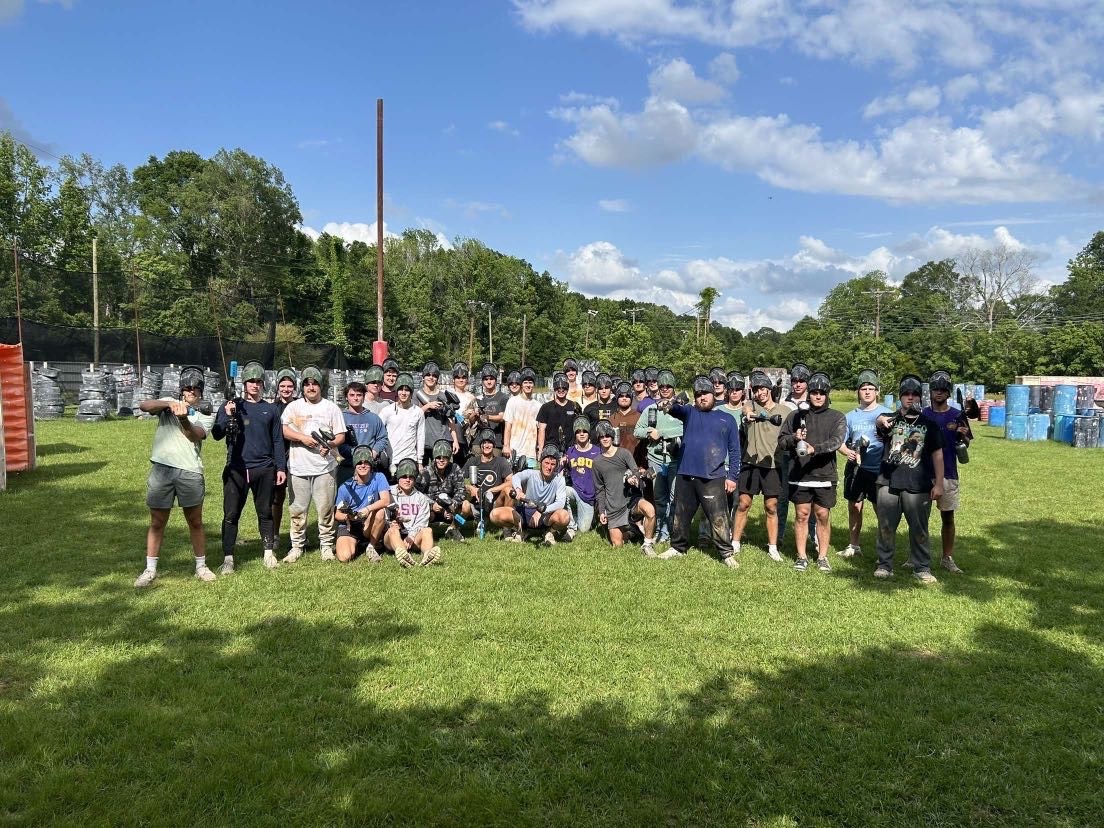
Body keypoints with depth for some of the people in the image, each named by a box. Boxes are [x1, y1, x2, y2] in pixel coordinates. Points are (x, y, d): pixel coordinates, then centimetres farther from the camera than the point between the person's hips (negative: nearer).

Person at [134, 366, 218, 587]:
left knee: (195, 522, 8)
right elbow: (144, 405, -7)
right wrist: (170, 403, -19)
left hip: (190, 471, 0)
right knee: (157, 522, 7)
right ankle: (150, 570, 16)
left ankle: (201, 566, 20)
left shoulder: (206, 416, 13)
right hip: (162, 468, 0)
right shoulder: (169, 404, 13)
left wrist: (183, 418, -26)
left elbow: (195, 435, -8)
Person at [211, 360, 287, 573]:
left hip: (264, 469, 1)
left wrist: (281, 467, 6)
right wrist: (228, 416, -20)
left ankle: (269, 552, 20)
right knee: (231, 514, 1)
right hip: (236, 469, -1)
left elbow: (277, 440, 11)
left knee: (265, 513, 10)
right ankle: (228, 558, 6)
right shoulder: (231, 406, 5)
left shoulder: (270, 409, 10)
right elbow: (216, 434, -3)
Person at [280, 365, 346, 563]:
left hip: (325, 466, -1)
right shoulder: (294, 407, 9)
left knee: (325, 508, 2)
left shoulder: (331, 408, 8)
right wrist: (302, 437, -15)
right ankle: (297, 546, 17)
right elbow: (283, 430, 0)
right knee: (298, 509, 6)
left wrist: (330, 445, -15)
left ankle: (326, 545, 13)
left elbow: (341, 435, 5)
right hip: (299, 467, 1)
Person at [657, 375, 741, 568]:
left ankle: (727, 553, 6)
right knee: (681, 515, 14)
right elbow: (678, 409, -14)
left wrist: (732, 476, 0)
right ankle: (678, 547, 30)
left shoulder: (726, 419, 9)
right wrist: (668, 405, -38)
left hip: (713, 478, -2)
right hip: (685, 475, 3)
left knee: (719, 518, -5)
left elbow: (734, 450, 8)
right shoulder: (690, 412, 11)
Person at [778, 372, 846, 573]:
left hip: (825, 475, -1)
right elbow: (781, 441, 8)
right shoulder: (796, 416, 9)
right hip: (799, 475, 1)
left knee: (823, 516, 5)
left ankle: (822, 557, 17)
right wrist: (794, 438, -14)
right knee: (801, 515, 6)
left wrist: (815, 448, -29)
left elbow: (836, 441, -13)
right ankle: (801, 556, 15)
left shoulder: (837, 417, 3)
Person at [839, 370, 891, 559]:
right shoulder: (851, 416, 11)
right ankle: (854, 545, 25)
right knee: (854, 507, 12)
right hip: (855, 468, 4)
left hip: (878, 470, -4)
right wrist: (847, 451, -9)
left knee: (881, 509, 0)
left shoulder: (886, 414, -1)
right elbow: (840, 442, 12)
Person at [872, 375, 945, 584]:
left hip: (918, 486, 0)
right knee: (886, 527, 6)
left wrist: (939, 483, -1)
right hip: (889, 483, 0)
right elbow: (880, 421, -18)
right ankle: (884, 565, 18)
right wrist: (882, 422, -43)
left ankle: (922, 568, 15)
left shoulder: (929, 424, 8)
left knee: (919, 529, 3)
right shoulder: (890, 419, 6)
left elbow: (937, 454, 6)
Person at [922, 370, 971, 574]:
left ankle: (947, 558, 15)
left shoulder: (957, 416, 2)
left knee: (948, 516, 6)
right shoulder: (922, 414, 3)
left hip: (948, 473, 0)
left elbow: (965, 446, 4)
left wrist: (964, 435, -16)